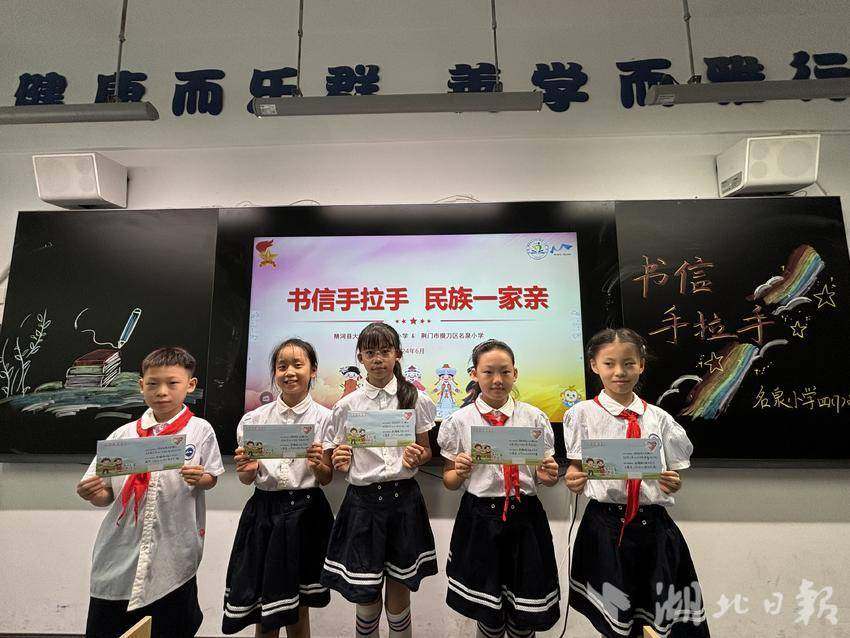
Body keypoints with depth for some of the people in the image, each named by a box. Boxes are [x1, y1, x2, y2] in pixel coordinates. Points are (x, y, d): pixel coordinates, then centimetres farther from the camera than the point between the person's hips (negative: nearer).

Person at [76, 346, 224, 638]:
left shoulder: (200, 430, -8)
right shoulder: (123, 435, -1)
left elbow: (211, 479, 1)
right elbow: (107, 495, 4)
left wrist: (199, 479, -20)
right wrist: (92, 494, -16)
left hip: (174, 551, -1)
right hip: (121, 553, 2)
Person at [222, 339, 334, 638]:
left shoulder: (324, 418, -7)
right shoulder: (254, 419, -2)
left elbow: (326, 478, -1)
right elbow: (246, 480, 5)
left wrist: (317, 465, -21)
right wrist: (247, 469, -16)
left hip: (306, 514, -1)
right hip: (264, 512, 2)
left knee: (298, 612, 15)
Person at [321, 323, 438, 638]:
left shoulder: (416, 399, -1)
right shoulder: (346, 406, -1)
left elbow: (426, 450, 8)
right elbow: (339, 459, 8)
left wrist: (417, 457, -13)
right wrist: (340, 462, -14)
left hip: (404, 499, 0)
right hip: (363, 501, 0)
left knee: (398, 596, 13)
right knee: (366, 597, 11)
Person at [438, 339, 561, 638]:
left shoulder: (534, 418, -2)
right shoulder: (459, 421, -5)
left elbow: (547, 473, 8)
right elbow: (449, 480, 2)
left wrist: (547, 475, -14)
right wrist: (459, 472, -18)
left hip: (525, 518, 1)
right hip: (479, 520, -1)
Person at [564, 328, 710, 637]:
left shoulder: (659, 419, 1)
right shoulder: (583, 414, -6)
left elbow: (673, 474, 7)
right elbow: (576, 467, -1)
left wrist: (673, 484, -14)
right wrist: (574, 481, -22)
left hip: (653, 526, 2)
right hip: (605, 526, -2)